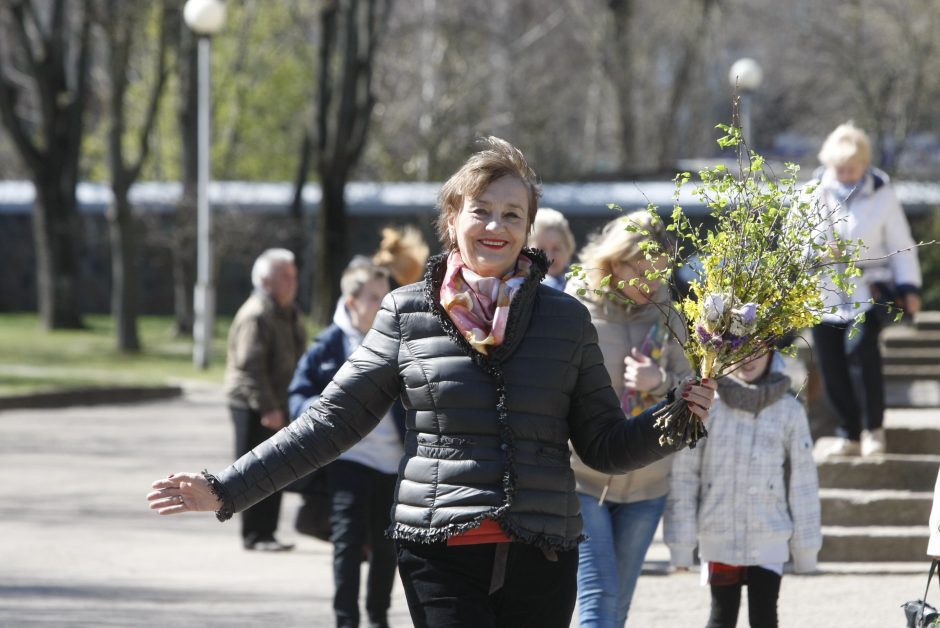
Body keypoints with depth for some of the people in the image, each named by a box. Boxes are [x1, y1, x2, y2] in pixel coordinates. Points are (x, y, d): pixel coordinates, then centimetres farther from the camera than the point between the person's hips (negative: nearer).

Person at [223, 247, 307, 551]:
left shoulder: (290, 314, 14)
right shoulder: (255, 317, -17)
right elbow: (250, 366, -22)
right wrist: (267, 407, -25)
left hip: (276, 405, 9)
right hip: (252, 406, -9)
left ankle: (266, 532, 18)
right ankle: (255, 535, 0)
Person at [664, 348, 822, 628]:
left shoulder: (788, 411, 1)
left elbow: (802, 481, 5)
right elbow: (683, 476, -1)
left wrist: (806, 547, 6)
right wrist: (681, 542, -3)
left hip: (769, 540, 0)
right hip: (718, 538, 0)